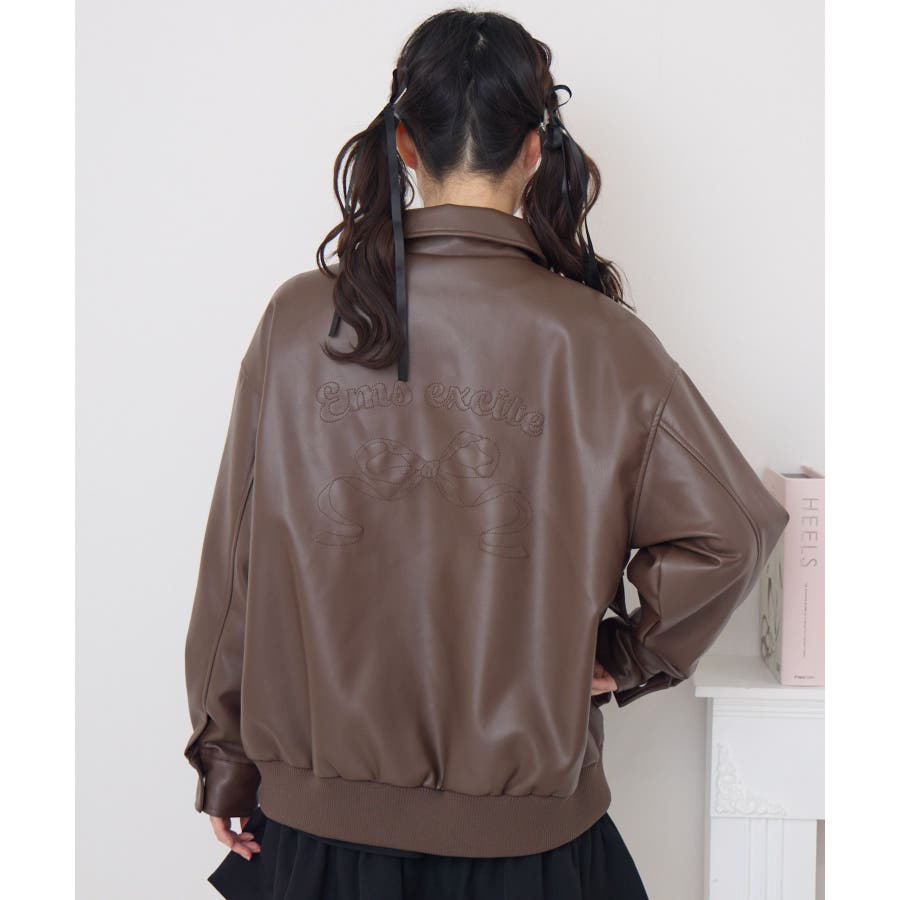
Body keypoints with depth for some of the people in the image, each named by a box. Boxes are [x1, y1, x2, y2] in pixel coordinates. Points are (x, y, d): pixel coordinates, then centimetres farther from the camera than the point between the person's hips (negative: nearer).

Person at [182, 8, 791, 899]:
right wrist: (625, 656, 1)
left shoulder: (298, 319, -10)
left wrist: (225, 757, 7)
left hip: (321, 809, 1)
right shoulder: (597, 340, -13)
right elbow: (731, 529, -15)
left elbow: (235, 558, -4)